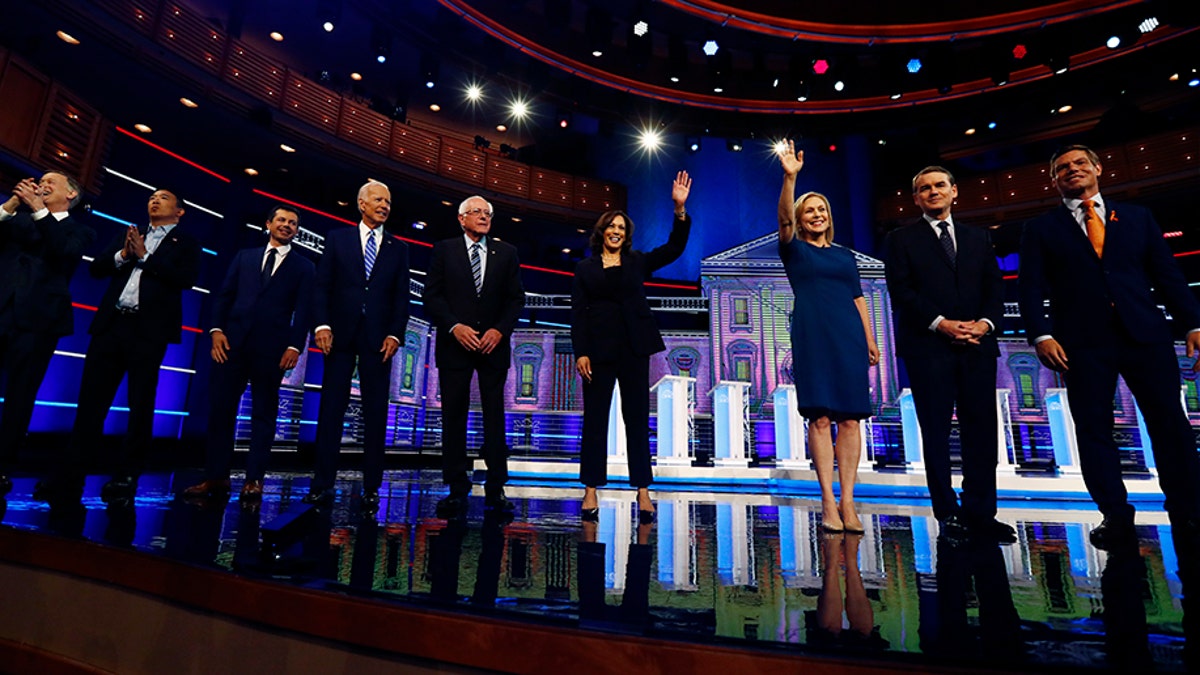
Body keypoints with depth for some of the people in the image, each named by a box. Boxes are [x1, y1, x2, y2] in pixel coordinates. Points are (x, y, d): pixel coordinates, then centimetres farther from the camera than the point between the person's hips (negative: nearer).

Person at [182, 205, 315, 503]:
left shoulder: (304, 267, 9)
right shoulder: (245, 256, 18)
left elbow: (302, 310, 0)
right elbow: (224, 295, 12)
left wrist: (294, 346, -11)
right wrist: (216, 329, -3)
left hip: (271, 347, -2)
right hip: (233, 341, 3)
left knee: (263, 414, 2)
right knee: (220, 408, 2)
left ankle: (253, 480, 7)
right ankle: (216, 477, 11)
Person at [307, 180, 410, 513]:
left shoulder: (398, 248, 12)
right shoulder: (337, 238, 11)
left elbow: (401, 296, 6)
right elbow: (322, 285, 5)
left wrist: (395, 334, -5)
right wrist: (322, 324, -8)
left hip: (378, 337, 1)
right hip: (340, 334, 0)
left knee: (376, 411, 1)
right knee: (331, 407, 1)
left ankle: (372, 488, 6)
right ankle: (323, 483, 8)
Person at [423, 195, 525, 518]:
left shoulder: (506, 252, 10)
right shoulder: (444, 250, 7)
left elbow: (516, 298, 7)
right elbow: (432, 295, 1)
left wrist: (500, 330, -8)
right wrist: (455, 327, -12)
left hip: (494, 343, 1)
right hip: (455, 344, 0)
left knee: (494, 416, 2)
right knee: (454, 416, 2)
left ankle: (496, 490, 9)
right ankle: (457, 490, 11)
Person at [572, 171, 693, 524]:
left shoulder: (637, 262, 12)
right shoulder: (585, 268, 9)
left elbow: (674, 248, 1)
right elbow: (578, 313, 2)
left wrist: (680, 209, -12)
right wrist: (580, 352, -8)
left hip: (634, 348, 1)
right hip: (598, 349, -1)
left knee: (637, 419, 4)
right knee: (594, 419, 3)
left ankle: (643, 492, 10)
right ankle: (591, 492, 11)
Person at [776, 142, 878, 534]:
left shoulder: (846, 255, 20)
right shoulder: (794, 249, 10)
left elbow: (858, 298, 17)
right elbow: (784, 217, -9)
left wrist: (870, 340, 9)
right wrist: (790, 177, -22)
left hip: (849, 337, 4)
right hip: (812, 336, -3)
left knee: (850, 418, -1)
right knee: (819, 417, -5)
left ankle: (847, 502, 4)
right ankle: (828, 503, 0)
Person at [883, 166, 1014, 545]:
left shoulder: (978, 239, 19)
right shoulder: (901, 240, 6)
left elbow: (995, 287, 12)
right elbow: (901, 291, -4)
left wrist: (985, 322, -7)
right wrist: (941, 324, -14)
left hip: (977, 345, 4)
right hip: (928, 347, -4)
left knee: (982, 431, 3)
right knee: (936, 432, 1)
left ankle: (980, 513, 12)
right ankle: (948, 514, 9)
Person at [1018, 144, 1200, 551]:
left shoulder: (1137, 217, 16)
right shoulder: (1041, 229, 9)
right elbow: (1031, 289, 0)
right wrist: (1041, 335, -12)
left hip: (1145, 333, 2)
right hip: (1083, 341, -2)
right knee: (1093, 429, -1)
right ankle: (1117, 520, 6)